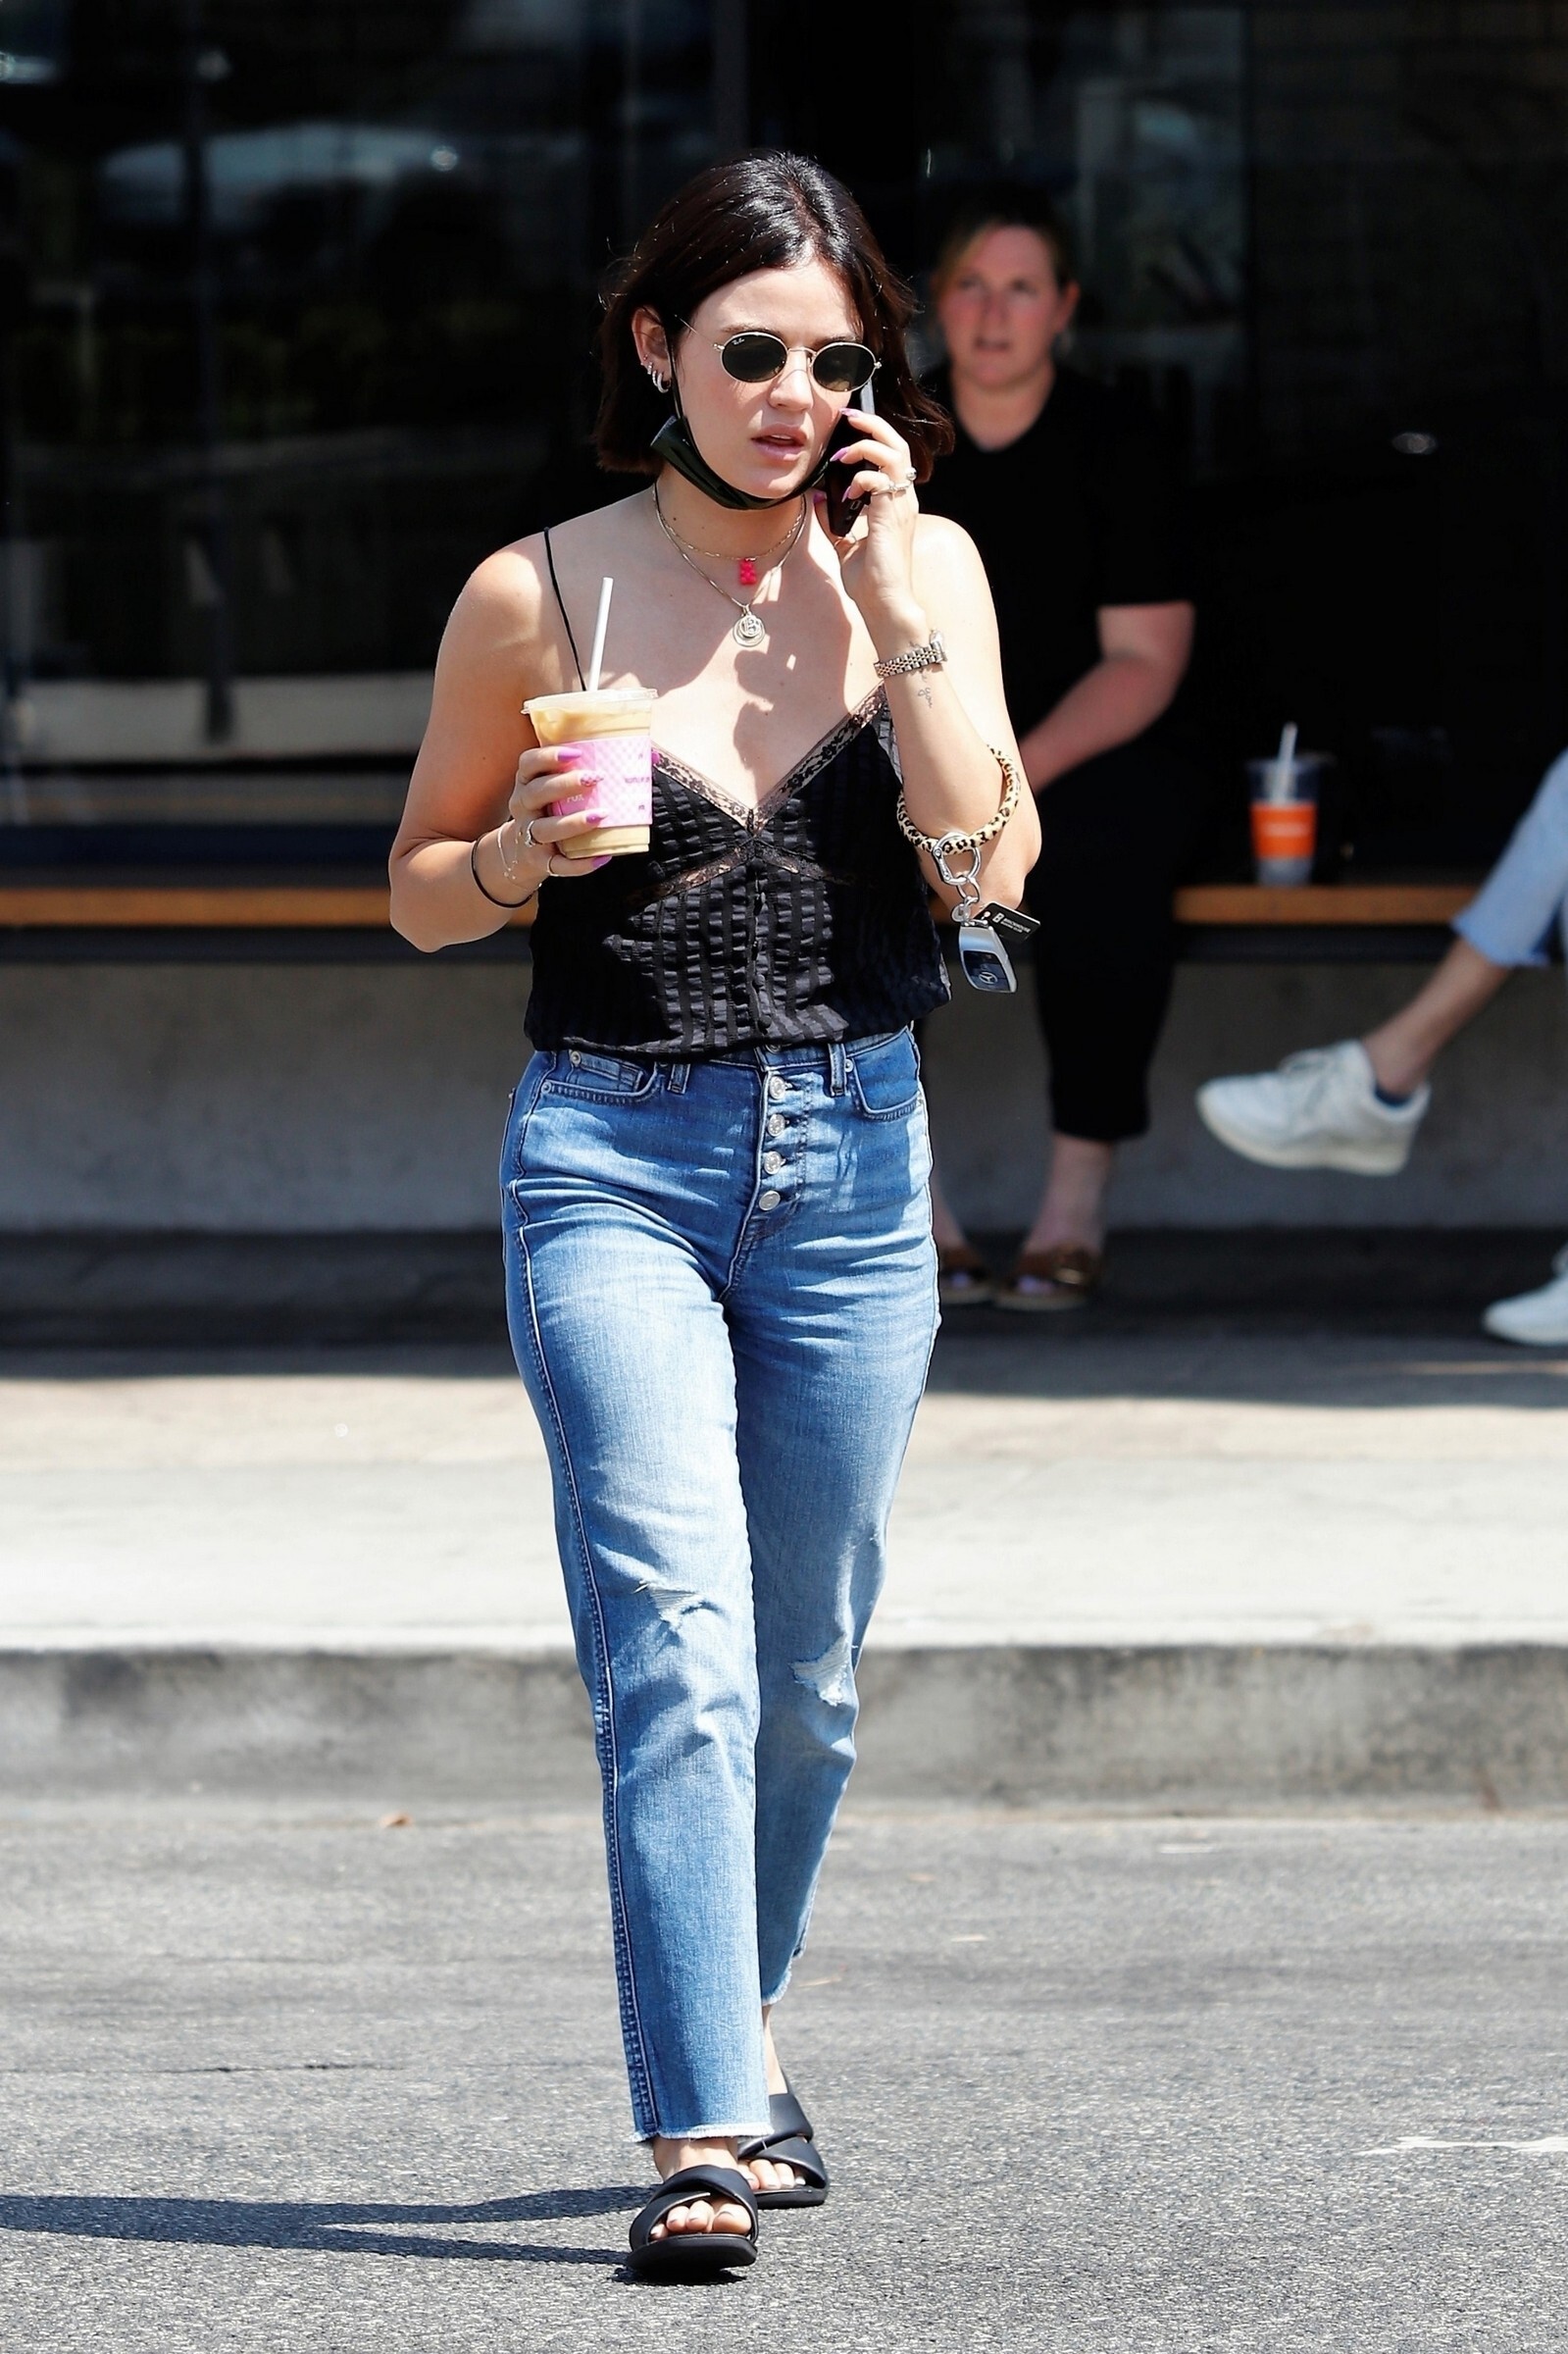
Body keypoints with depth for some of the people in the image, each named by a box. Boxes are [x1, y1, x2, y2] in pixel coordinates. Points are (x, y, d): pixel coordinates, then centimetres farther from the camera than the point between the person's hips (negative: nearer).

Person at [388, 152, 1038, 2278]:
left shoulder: (922, 568, 3)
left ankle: (733, 2042, 34)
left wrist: (890, 602, -13)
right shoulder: (539, 595, -2)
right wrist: (526, 853, -13)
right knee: (675, 1646, -16)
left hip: (853, 1159, 3)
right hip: (613, 1159, -3)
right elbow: (420, 893, 8)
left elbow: (990, 860, -9)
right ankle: (707, 2138, -20)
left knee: (804, 1672, 11)